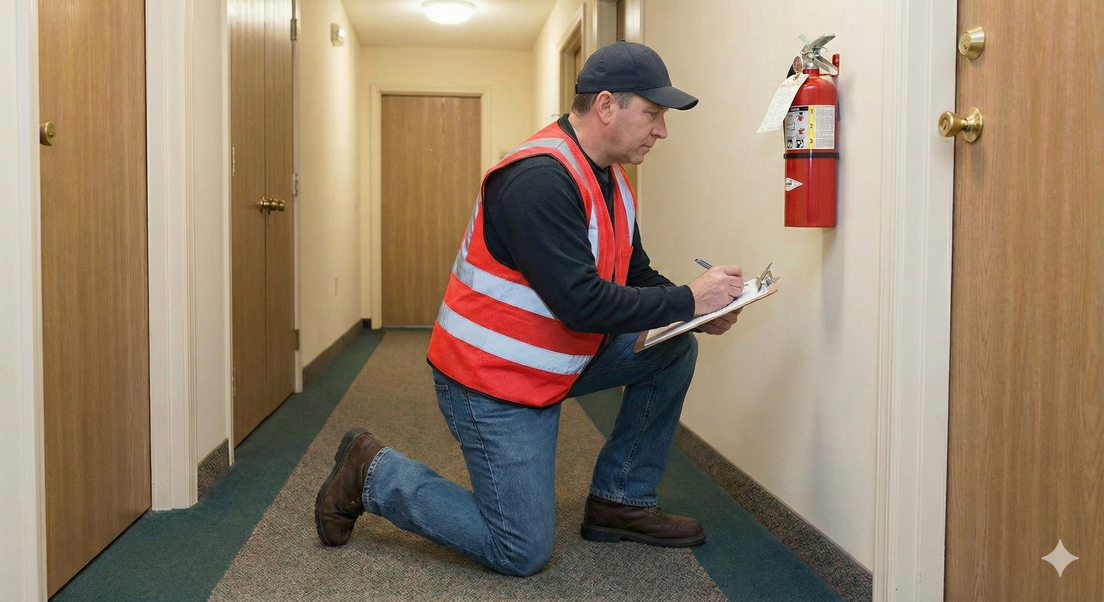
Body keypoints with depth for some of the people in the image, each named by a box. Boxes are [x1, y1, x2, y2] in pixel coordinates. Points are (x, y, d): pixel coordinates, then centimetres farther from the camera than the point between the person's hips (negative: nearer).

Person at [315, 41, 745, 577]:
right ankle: (372, 472, 11)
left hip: (554, 364, 9)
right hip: (492, 379, -9)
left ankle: (620, 501, 12)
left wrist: (698, 314, -8)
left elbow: (635, 276, 11)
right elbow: (582, 303, -31)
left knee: (673, 349, 0)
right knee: (523, 553, -3)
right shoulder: (541, 177, -26)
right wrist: (688, 300, -22)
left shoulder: (609, 181, 6)